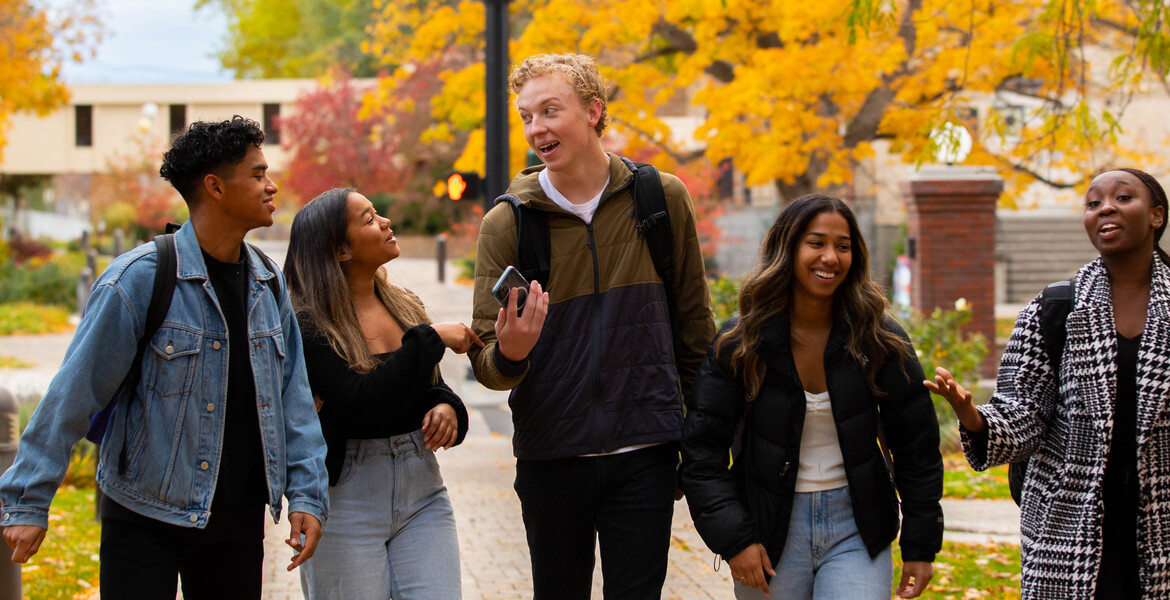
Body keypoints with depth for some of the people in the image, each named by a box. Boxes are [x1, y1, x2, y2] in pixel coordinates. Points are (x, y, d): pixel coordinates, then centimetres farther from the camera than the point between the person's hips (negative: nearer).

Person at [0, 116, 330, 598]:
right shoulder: (139, 279, -14)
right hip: (145, 518, -6)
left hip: (239, 518, 6)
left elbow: (293, 397, 9)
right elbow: (73, 395, -12)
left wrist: (307, 494, -1)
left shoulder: (268, 284, 6)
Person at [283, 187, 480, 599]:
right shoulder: (310, 326, -11)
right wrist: (430, 340, -19)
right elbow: (361, 402, -24)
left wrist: (447, 408, -4)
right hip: (347, 498, -5)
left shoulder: (405, 306, 10)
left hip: (421, 486, 6)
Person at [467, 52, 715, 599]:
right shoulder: (506, 223, -2)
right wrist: (509, 354, -26)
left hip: (644, 453, 0)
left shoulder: (662, 199, 1)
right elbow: (486, 364, -3)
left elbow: (695, 326, 11)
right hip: (550, 455, 0)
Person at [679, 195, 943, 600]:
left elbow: (916, 448, 3)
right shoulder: (740, 343, -4)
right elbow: (702, 451, -4)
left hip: (855, 529, 0)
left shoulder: (879, 340, -2)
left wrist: (920, 547, 1)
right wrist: (734, 539, -13)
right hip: (771, 531, 0)